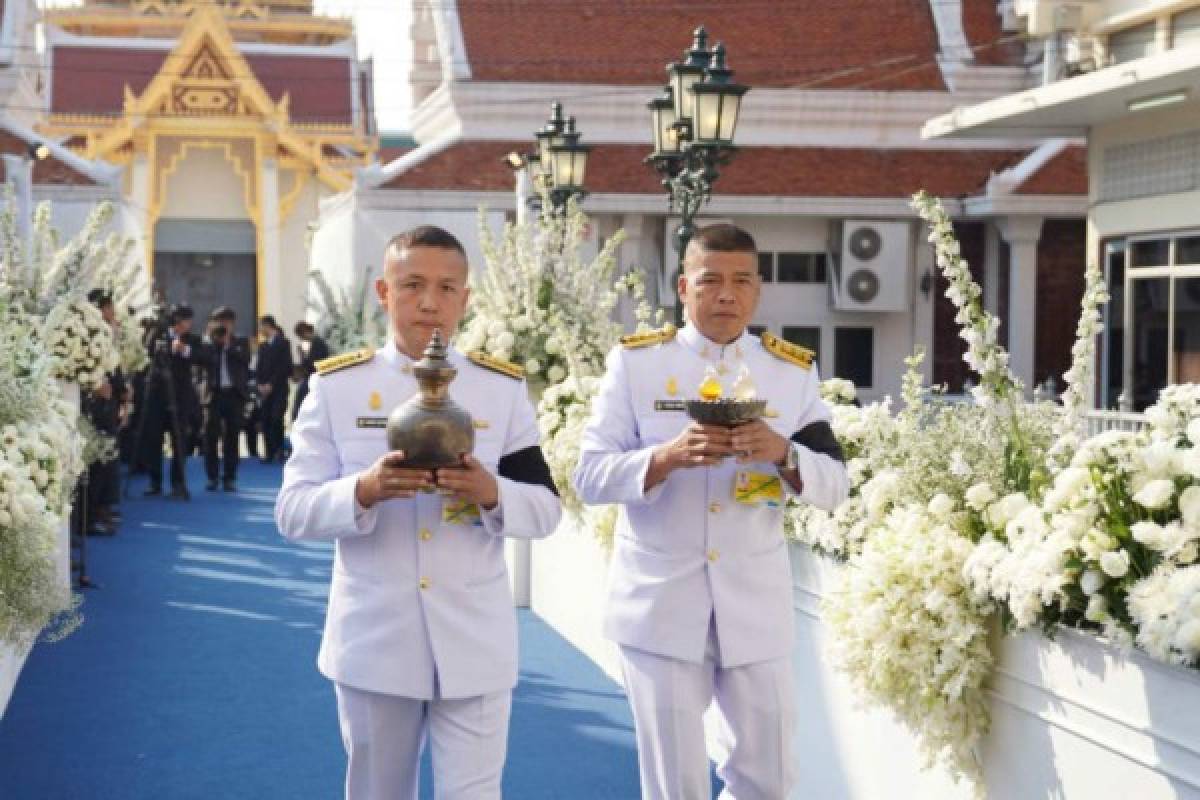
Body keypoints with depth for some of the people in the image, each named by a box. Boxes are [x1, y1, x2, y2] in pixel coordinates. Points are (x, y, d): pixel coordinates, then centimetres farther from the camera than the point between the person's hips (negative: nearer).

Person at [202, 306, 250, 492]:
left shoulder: (241, 343, 8)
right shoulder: (210, 344, 9)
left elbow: (245, 360, -9)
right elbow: (204, 361, -7)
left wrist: (228, 343, -9)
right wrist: (213, 341, -9)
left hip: (235, 394, 0)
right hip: (215, 393, 1)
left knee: (232, 437, 2)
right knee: (211, 435, -2)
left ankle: (229, 478, 6)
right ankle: (212, 476, 7)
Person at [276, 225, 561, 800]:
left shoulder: (503, 388, 1)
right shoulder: (335, 385, -2)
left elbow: (545, 509, 1)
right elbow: (292, 512, -5)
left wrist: (491, 493, -20)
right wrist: (363, 491, -24)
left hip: (475, 644, 0)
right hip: (372, 641, 0)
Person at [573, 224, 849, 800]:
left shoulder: (794, 371, 4)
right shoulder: (634, 361, -2)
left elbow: (834, 484, 1)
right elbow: (589, 476, -6)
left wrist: (783, 453, -20)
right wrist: (667, 456, -24)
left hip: (755, 605, 2)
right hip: (658, 604, -2)